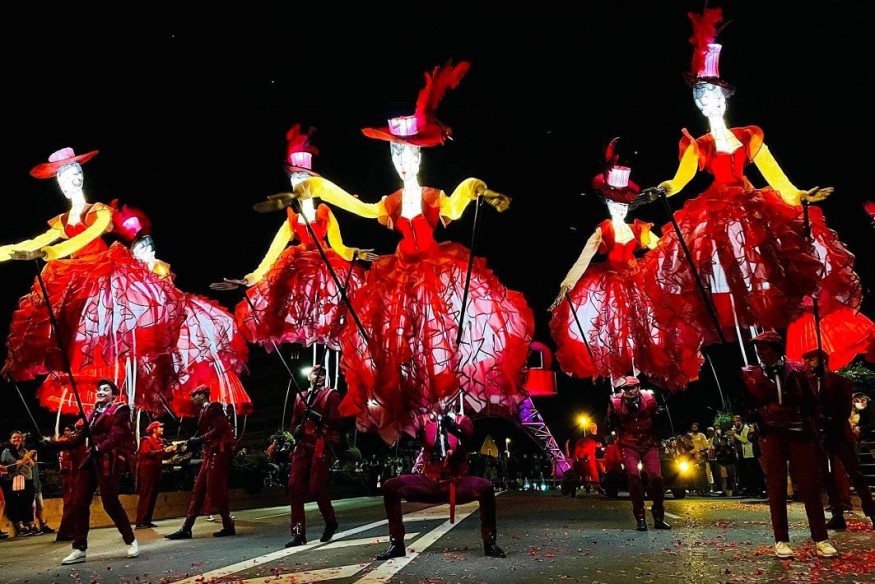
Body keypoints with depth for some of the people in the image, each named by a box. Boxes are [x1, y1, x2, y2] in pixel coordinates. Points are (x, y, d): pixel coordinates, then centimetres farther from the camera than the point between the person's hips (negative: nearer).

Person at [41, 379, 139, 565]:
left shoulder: (120, 410, 1)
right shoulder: (92, 415, 20)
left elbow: (116, 436, -14)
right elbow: (78, 438, 12)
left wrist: (100, 448, -31)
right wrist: (52, 443, 0)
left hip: (109, 461, -7)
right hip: (90, 461, 7)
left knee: (110, 501, -10)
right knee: (78, 503, 2)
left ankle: (131, 541, 6)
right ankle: (79, 549, 11)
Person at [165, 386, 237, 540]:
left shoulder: (212, 408, -8)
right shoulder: (204, 411, 20)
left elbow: (219, 429, -19)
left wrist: (200, 440, -17)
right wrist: (197, 441, 6)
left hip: (218, 452, -10)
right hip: (211, 453, 10)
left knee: (214, 489, -7)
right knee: (198, 489, 7)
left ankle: (228, 526, 3)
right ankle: (186, 528, 9)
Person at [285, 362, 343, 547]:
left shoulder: (331, 395, 2)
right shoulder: (300, 398, 16)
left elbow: (338, 422, -8)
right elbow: (294, 422, 21)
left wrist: (319, 417, -20)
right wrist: (296, 431, 0)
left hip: (322, 447, -5)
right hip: (303, 446, 5)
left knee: (316, 487, -8)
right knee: (295, 485, -4)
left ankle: (331, 521, 17)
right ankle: (298, 533, 3)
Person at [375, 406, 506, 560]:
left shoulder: (461, 421, -2)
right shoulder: (424, 419, 0)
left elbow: (468, 434, -26)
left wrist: (454, 426, -49)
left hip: (457, 483, -1)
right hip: (428, 482, 1)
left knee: (486, 488, -28)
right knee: (390, 487, -19)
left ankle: (489, 543, -13)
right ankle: (396, 544, -8)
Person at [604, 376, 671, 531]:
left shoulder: (649, 398, -10)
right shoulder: (616, 402, -14)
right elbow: (610, 426, -5)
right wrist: (612, 417, -21)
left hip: (649, 443, 1)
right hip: (629, 446, -1)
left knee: (656, 476, -9)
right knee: (634, 476, -16)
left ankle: (659, 518, 9)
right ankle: (640, 518, -4)